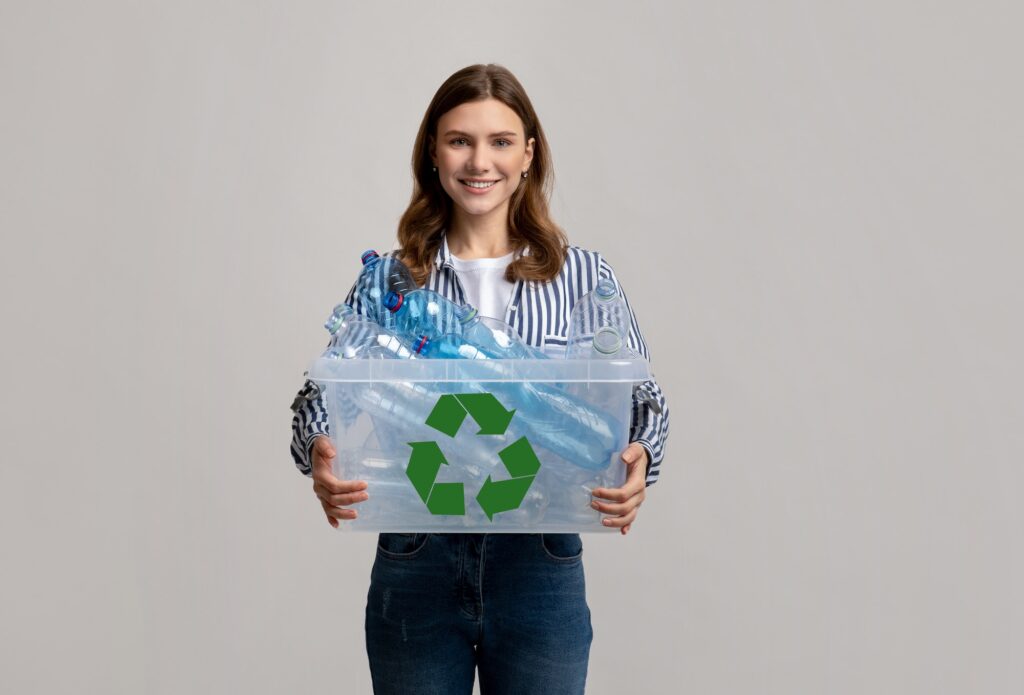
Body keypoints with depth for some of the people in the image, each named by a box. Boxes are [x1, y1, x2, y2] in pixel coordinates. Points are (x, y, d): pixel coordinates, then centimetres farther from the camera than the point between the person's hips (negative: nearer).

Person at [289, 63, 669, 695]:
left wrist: (637, 462, -20)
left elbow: (638, 398, 2)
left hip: (541, 567, 0)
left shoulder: (585, 276, 2)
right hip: (415, 567, 0)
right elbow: (323, 395, 0)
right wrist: (320, 456, -22)